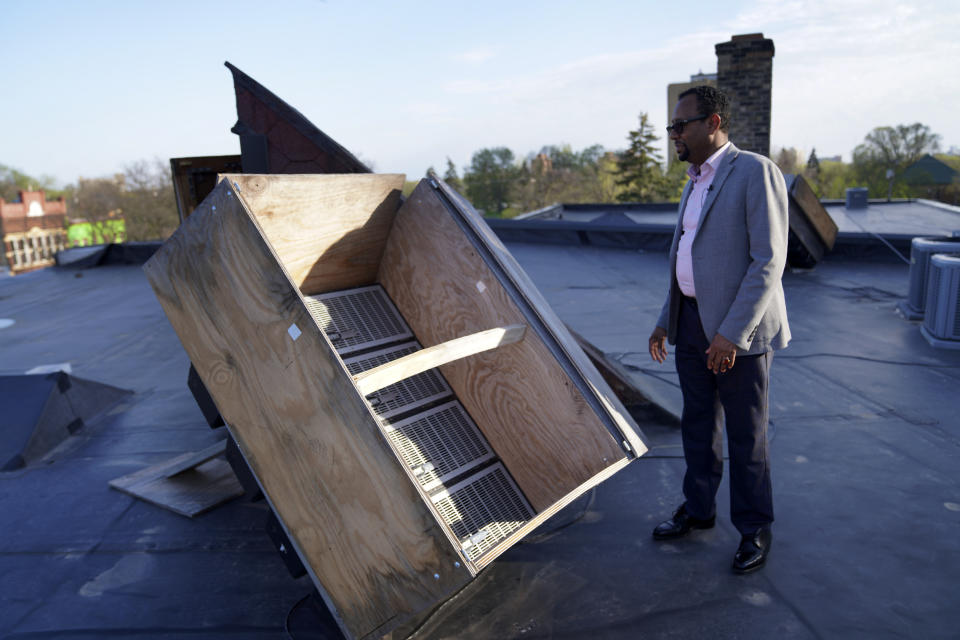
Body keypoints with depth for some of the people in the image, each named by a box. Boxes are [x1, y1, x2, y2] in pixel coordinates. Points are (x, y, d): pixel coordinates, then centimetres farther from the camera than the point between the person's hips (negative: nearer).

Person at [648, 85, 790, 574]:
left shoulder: (756, 172, -11)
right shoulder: (694, 184, 15)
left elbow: (769, 260, -18)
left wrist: (732, 333, -23)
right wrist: (666, 321, 17)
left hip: (739, 330, -8)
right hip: (692, 321, 8)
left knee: (745, 434, 5)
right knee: (697, 424, 17)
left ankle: (754, 529, 23)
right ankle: (698, 508, 34)